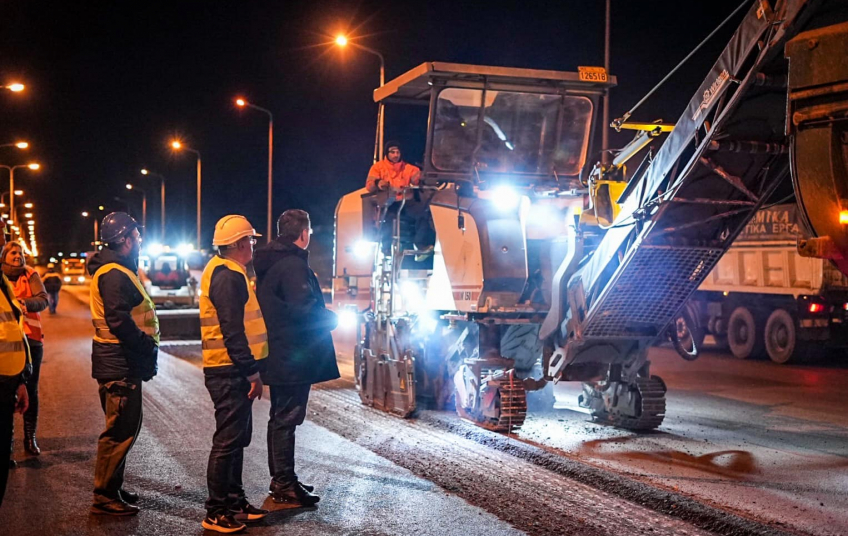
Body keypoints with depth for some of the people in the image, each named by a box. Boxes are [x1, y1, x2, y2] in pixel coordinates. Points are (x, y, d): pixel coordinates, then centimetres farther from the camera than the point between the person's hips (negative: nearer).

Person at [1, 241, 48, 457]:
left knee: (30, 389, 4)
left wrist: (26, 303, -30)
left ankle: (30, 438, 11)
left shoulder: (30, 275, 3)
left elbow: (43, 299, -10)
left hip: (30, 338, -1)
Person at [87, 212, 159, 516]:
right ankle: (104, 496, 1)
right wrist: (147, 345, -18)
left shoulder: (121, 269, 17)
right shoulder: (114, 273, -17)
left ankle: (113, 488, 28)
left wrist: (146, 346, 10)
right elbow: (118, 320, -25)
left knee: (124, 426, 18)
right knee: (121, 429, -6)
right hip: (119, 363, -11)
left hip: (124, 362, 11)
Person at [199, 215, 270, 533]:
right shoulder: (228, 276, -17)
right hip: (230, 372, -11)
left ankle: (234, 502, 27)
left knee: (237, 437, 17)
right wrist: (252, 372, -21)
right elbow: (232, 331, -23)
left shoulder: (225, 272, 16)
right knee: (228, 440, -6)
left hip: (232, 371, 11)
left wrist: (250, 369, 19)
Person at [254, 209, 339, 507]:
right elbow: (306, 308, -26)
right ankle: (285, 486, 1)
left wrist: (323, 315, 18)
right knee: (287, 419, -5)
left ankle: (280, 479, 28)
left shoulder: (268, 264, 13)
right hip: (294, 357, -10)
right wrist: (332, 318, -8)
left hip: (277, 356, 10)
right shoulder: (293, 265, -18)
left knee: (280, 417, 17)